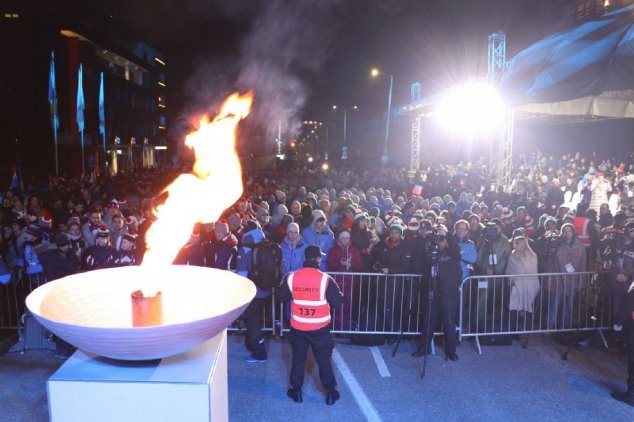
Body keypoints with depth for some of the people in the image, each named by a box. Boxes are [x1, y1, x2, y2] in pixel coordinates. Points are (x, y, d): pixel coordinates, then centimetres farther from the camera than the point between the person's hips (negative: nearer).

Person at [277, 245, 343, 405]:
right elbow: (337, 302, -12)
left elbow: (282, 297, 5)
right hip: (320, 328, -2)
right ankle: (331, 393, 23)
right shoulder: (326, 279, -17)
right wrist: (332, 295, 9)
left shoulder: (291, 277, -9)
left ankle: (296, 391, 28)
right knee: (324, 360, 13)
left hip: (298, 327, 2)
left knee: (298, 359, 18)